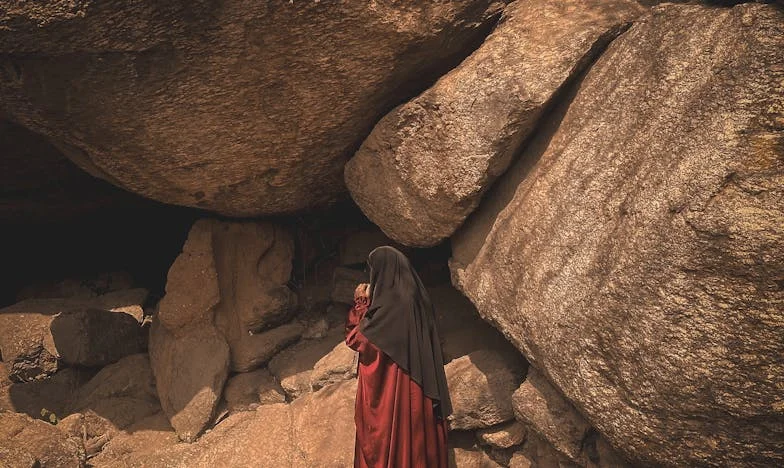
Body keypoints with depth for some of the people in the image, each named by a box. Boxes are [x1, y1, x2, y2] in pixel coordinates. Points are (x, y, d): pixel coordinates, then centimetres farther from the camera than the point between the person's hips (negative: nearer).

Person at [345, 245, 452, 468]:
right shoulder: (414, 296, 8)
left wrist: (361, 304, -2)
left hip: (390, 387, -9)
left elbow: (358, 340, -13)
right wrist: (367, 304, 15)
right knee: (413, 431, 14)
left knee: (386, 439, 2)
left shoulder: (391, 302, -19)